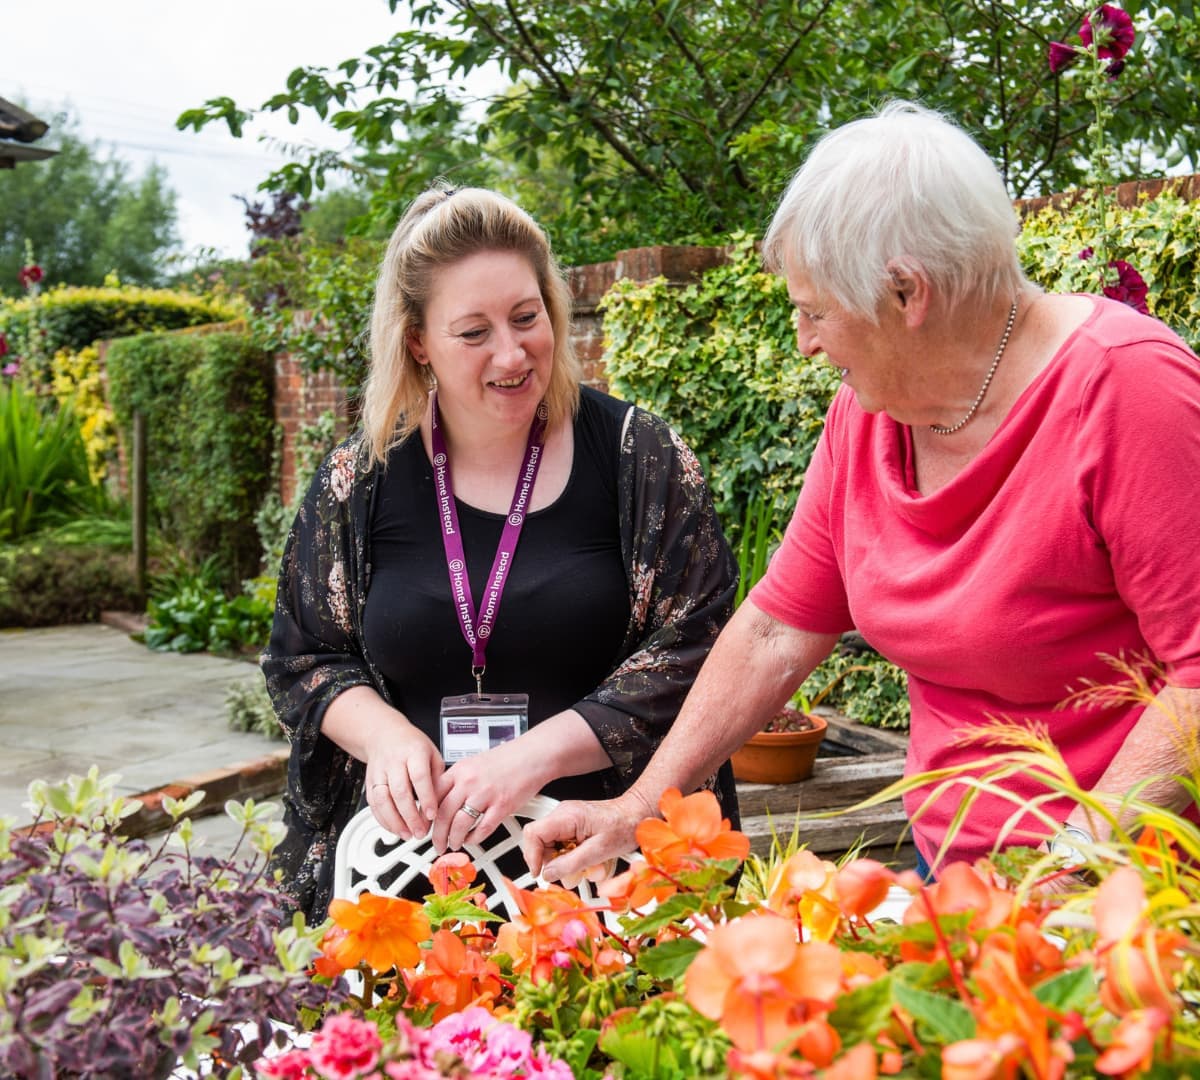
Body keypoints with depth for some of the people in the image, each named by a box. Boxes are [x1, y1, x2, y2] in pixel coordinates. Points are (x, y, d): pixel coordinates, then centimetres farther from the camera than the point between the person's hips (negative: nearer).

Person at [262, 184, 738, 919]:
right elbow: (303, 659, 12)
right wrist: (385, 733, -9)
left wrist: (536, 754, -16)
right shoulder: (361, 479, 4)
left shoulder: (637, 456, -3)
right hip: (411, 846, 2)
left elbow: (691, 652, -7)